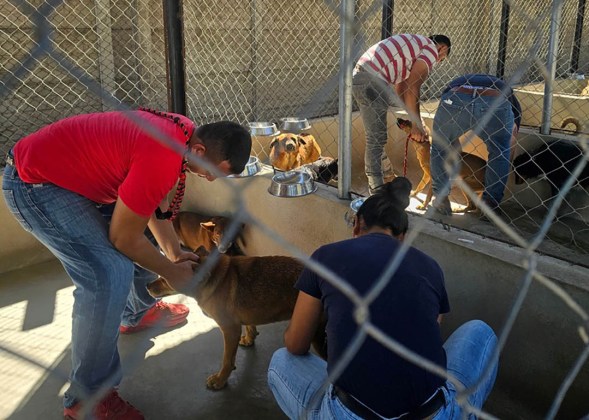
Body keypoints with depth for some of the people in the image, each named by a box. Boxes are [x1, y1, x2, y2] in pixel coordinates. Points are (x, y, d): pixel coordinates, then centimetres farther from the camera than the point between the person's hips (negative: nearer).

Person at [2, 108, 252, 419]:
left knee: (142, 242, 19)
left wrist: (175, 253, 6)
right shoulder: (162, 159, -32)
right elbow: (124, 238, -21)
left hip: (72, 172, 10)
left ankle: (139, 313, 44)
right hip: (34, 184, -10)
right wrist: (172, 271, -7)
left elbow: (156, 202, 10)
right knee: (109, 276, -20)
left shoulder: (184, 132, -3)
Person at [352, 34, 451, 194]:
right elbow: (412, 88, -11)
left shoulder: (414, 45, 27)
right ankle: (376, 191, 0)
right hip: (371, 80, -10)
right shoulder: (432, 50, -1)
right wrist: (417, 125, -6)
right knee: (376, 138, -6)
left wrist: (416, 120, 23)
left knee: (377, 135, 21)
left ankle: (388, 177, 35)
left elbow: (400, 86, 26)